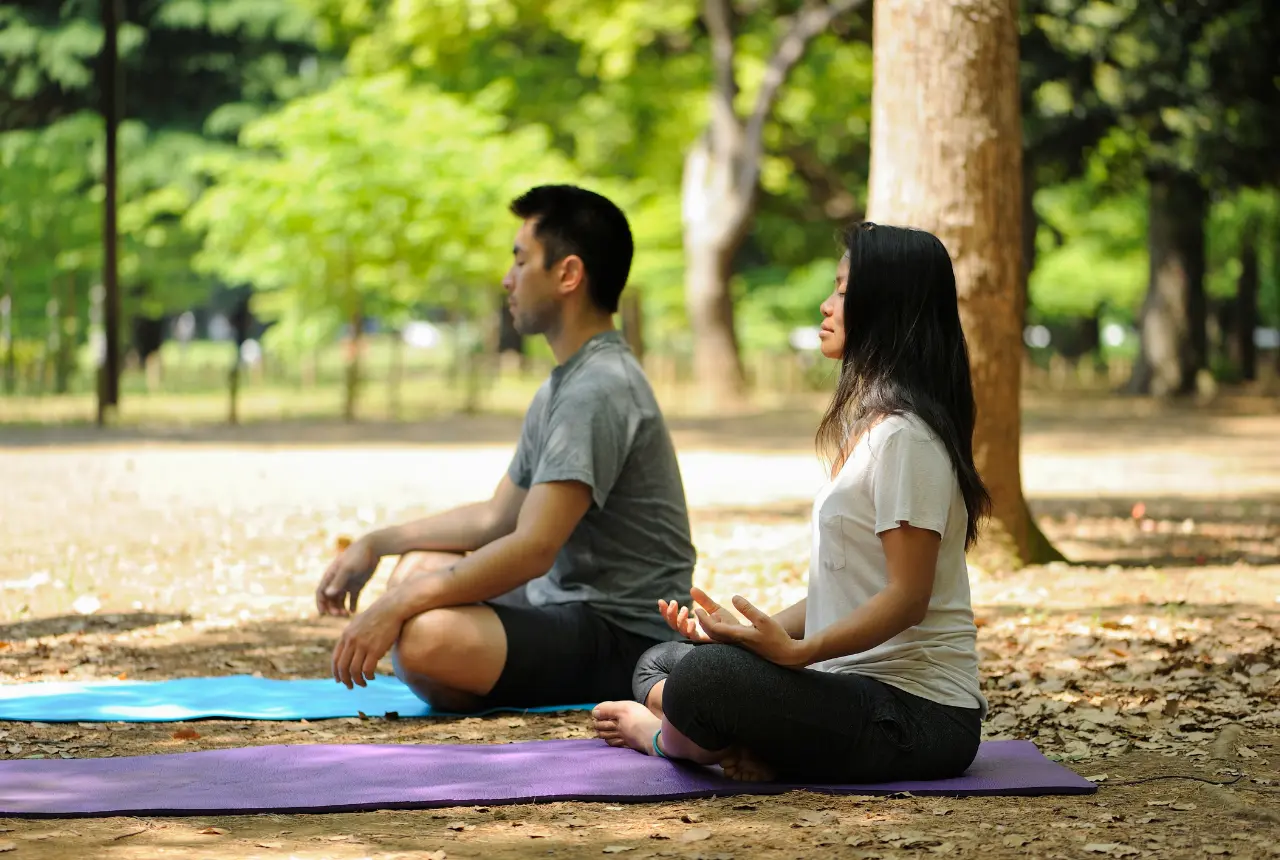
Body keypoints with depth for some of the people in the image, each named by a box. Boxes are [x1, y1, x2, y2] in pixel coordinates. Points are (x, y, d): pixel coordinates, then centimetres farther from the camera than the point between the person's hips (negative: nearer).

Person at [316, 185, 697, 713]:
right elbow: (497, 517, 23)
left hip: (626, 635, -11)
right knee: (417, 565, 23)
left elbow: (532, 549, -26)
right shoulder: (561, 386, 16)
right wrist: (376, 545, 15)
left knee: (426, 636, -32)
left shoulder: (598, 391, -19)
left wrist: (395, 607, -23)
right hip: (568, 606, 11)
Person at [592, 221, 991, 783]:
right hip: (861, 686, 11)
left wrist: (798, 651, -31)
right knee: (660, 662, 12)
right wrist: (757, 632, 6)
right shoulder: (872, 424, 17)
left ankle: (663, 734, 3)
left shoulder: (905, 436, -15)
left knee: (702, 678, -30)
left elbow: (906, 597, -20)